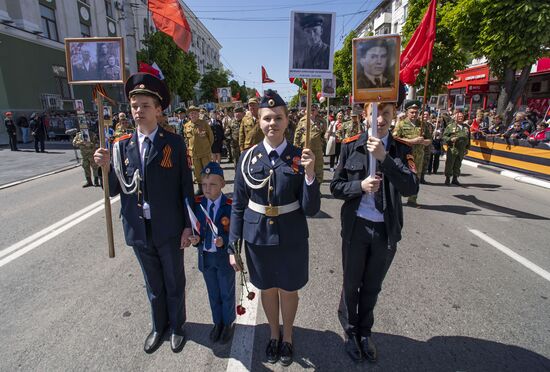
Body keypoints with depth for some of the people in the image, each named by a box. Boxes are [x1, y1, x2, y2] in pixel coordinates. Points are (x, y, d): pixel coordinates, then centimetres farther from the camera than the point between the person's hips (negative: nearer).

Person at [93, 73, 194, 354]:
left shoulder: (175, 143, -9)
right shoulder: (121, 145, -1)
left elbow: (186, 187, -7)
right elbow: (113, 190, 0)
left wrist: (188, 226, -7)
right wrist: (105, 166, -18)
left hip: (169, 229, -2)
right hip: (138, 230, 3)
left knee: (174, 282, 17)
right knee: (153, 285, 22)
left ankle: (176, 325, 42)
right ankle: (159, 325, 47)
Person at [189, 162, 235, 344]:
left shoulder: (230, 206, -19)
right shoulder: (197, 204, -6)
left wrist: (224, 241, -31)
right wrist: (195, 240, -17)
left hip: (225, 257, -3)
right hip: (205, 256, 4)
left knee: (227, 293, 18)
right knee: (213, 294, 23)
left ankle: (228, 323, 42)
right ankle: (217, 322, 46)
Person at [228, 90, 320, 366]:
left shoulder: (300, 157, -9)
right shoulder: (248, 158, -6)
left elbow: (311, 209, -11)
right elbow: (238, 206, -1)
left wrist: (310, 174, -27)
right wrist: (233, 246, 0)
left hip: (291, 239, -1)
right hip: (257, 239, 1)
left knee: (288, 290, 19)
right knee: (267, 289, 21)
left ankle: (287, 336, 49)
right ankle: (274, 334, 50)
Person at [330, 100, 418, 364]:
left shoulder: (401, 149, -2)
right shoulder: (350, 146, -5)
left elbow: (411, 188, -17)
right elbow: (335, 186, -4)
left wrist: (384, 157, -26)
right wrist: (360, 186, -22)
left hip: (386, 230, 1)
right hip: (356, 226, -1)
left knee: (372, 286, 20)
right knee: (352, 284, 16)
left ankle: (365, 332, 44)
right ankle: (351, 332, 42)